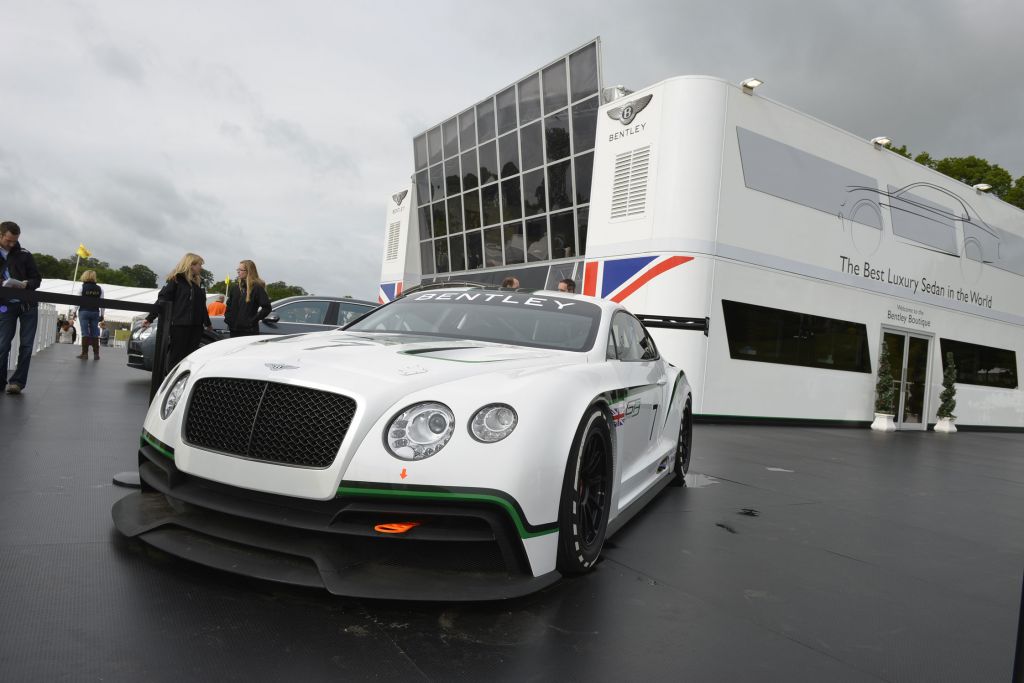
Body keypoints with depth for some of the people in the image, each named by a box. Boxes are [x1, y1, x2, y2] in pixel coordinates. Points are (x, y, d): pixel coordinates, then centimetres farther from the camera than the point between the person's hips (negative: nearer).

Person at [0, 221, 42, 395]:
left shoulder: (24, 255, 3)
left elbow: (37, 279, 5)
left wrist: (26, 284, -17)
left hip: (28, 305, 0)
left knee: (26, 344, -3)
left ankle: (17, 381, 2)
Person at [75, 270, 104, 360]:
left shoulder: (82, 287, -1)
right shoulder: (99, 288, 5)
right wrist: (102, 314, 12)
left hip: (84, 312, -2)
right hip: (95, 312, 2)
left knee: (85, 332, -1)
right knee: (94, 333, 4)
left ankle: (85, 353, 0)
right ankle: (96, 354, 3)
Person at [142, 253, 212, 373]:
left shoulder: (199, 282, 16)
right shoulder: (176, 280, -3)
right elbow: (162, 299, -8)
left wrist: (207, 322, 28)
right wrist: (150, 318, -13)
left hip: (195, 326, 6)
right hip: (179, 325, -6)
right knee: (176, 357, -2)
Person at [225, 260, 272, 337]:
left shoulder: (257, 288, -6)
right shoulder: (235, 287, 13)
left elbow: (267, 308, -11)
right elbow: (229, 305, 23)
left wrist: (254, 319, -14)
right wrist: (227, 318, 9)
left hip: (250, 331, -6)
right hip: (234, 330, 6)